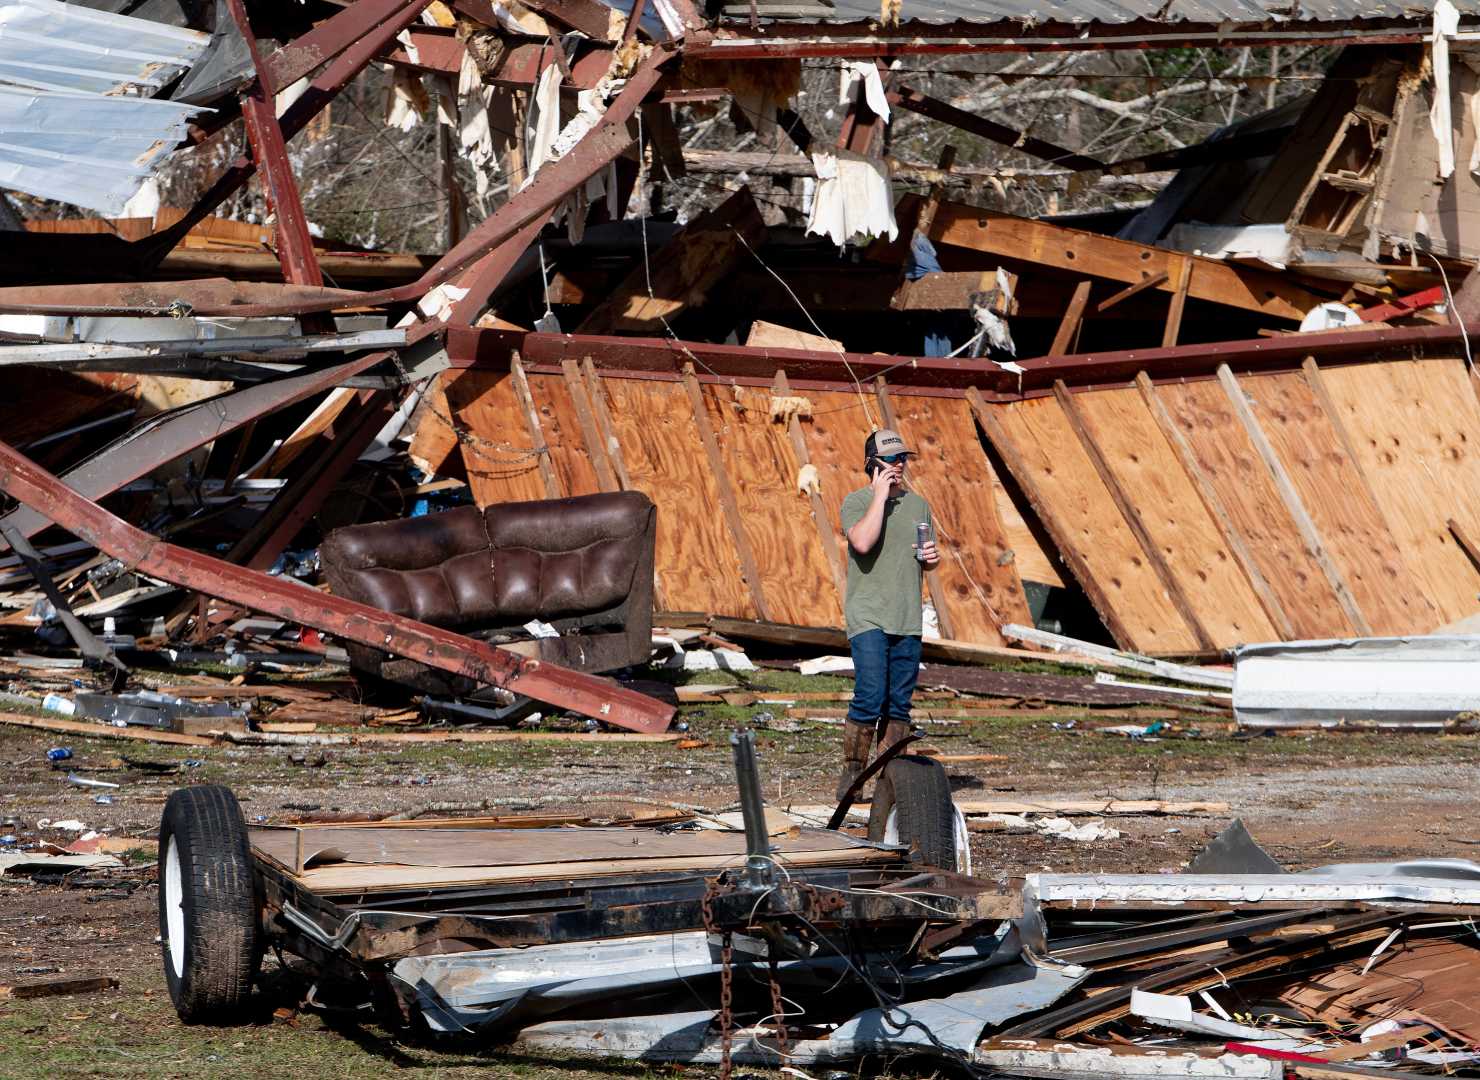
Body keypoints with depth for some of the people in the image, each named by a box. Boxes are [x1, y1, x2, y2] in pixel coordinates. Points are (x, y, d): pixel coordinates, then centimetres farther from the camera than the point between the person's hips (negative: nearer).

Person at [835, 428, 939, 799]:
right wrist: (881, 495, -16)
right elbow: (863, 543, -22)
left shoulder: (917, 505, 14)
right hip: (868, 617, -5)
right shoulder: (857, 502, -3)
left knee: (899, 703, 5)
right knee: (870, 697, -15)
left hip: (908, 619, 5)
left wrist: (932, 558, -2)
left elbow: (929, 561, 23)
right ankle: (852, 772, -6)